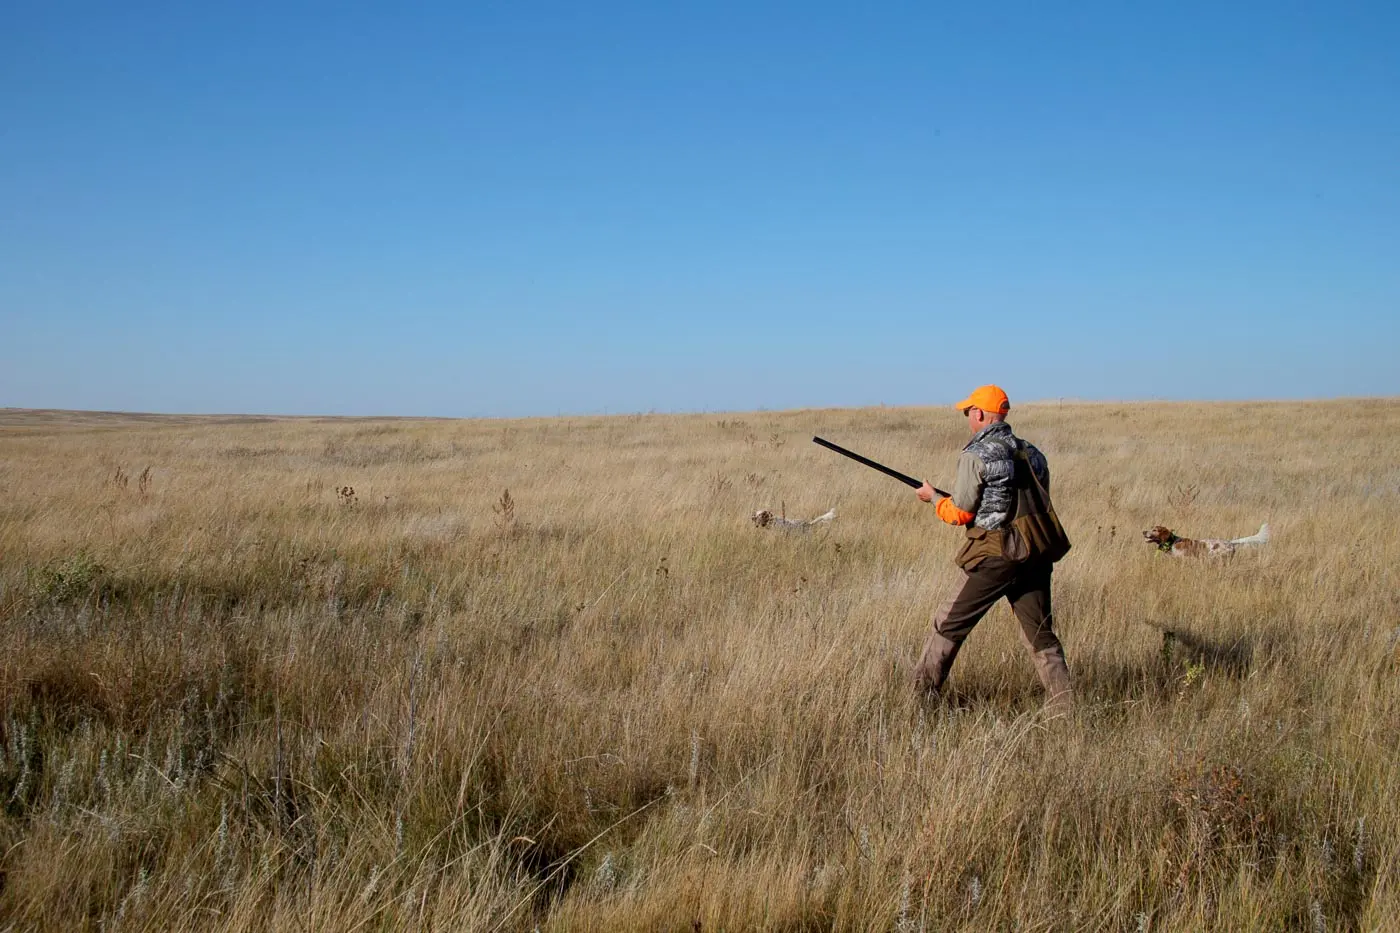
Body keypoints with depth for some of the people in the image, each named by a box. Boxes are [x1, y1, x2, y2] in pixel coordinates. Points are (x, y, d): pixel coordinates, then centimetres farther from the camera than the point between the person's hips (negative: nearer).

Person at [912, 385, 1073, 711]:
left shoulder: (975, 455, -9)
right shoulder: (1031, 453, 12)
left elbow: (959, 514, -6)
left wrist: (933, 497, 13)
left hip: (996, 556, -6)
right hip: (1037, 554, 6)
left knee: (950, 624, 6)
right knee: (1040, 633, 11)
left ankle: (920, 694, 14)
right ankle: (1063, 705, 6)